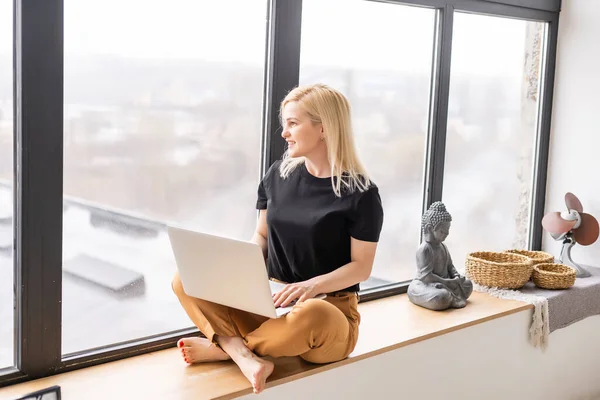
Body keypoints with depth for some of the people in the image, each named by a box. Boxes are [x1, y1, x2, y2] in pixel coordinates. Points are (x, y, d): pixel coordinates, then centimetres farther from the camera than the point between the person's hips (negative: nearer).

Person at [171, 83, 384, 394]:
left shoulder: (360, 193, -10)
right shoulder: (279, 174, 6)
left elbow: (361, 267, -10)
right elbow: (262, 236, 13)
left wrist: (312, 285, -26)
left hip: (329, 306, -5)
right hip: (270, 299, 5)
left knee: (310, 317, -42)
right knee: (186, 280, -13)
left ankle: (222, 346, -17)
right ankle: (245, 356, -32)